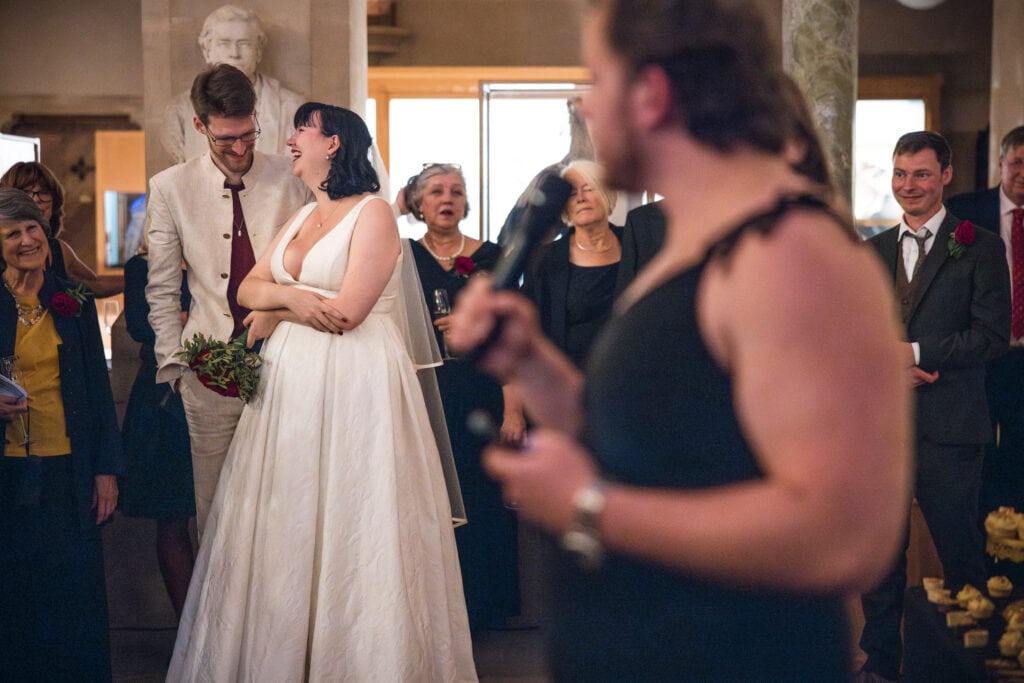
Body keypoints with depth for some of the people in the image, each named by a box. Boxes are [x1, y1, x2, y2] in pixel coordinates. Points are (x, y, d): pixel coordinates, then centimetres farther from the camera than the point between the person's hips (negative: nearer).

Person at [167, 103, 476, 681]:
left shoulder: (374, 212, -7)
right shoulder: (303, 217, 18)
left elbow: (347, 312, -15)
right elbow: (249, 289, 11)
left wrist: (276, 312, -1)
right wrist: (289, 296, -11)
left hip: (356, 384, -7)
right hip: (292, 383, 7)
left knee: (349, 528, -2)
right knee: (287, 523, 7)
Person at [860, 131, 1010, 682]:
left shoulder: (979, 247, -2)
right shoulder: (872, 251, 12)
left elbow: (992, 335, -9)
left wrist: (915, 352, -15)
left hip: (949, 428, -4)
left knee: (959, 552, 3)